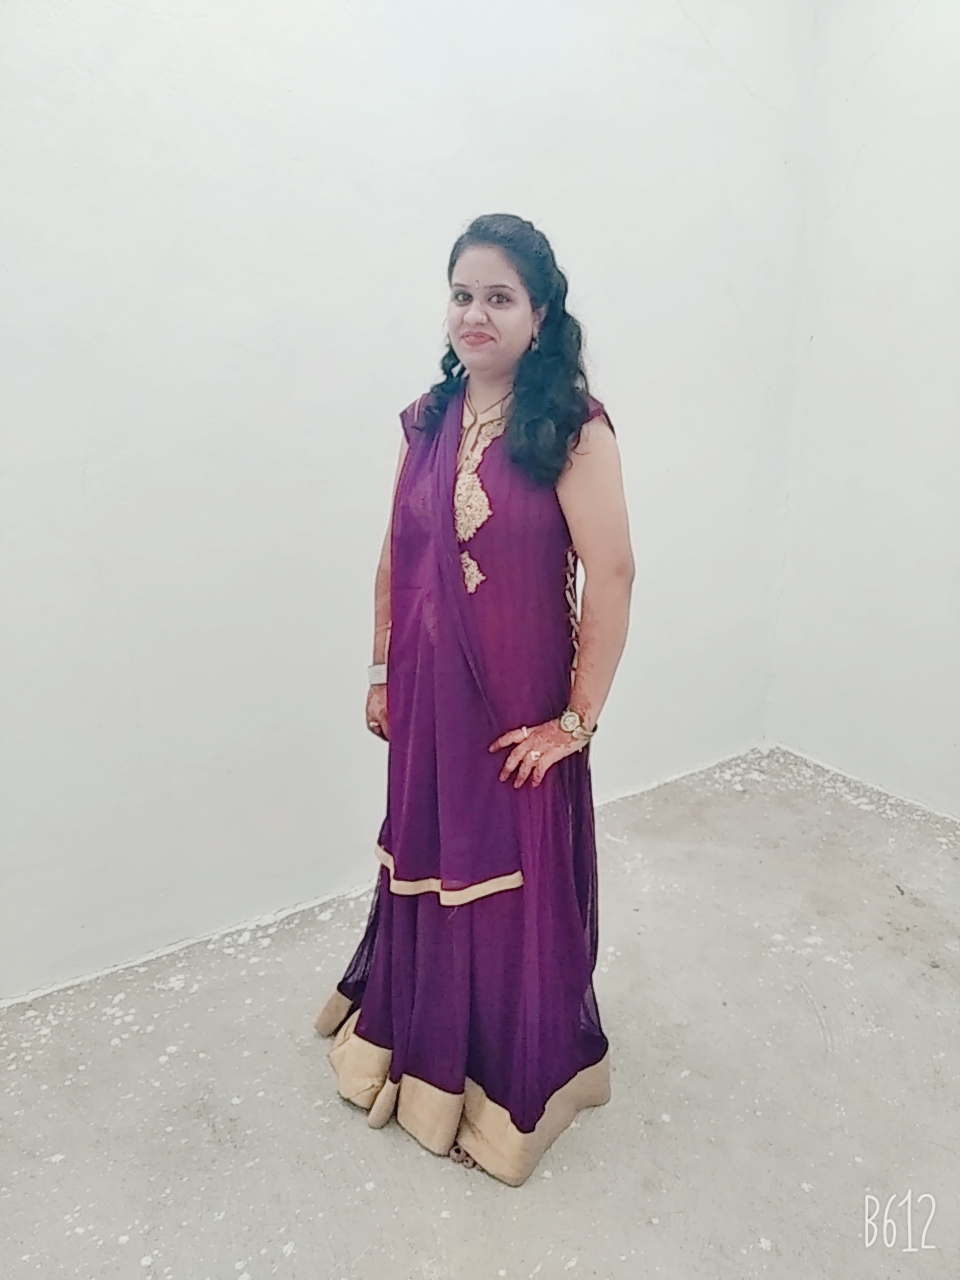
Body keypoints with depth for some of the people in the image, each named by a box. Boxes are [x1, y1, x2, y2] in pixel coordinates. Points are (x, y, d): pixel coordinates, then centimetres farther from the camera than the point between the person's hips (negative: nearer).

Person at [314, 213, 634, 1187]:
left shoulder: (572, 428, -14)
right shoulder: (426, 421, 3)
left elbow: (610, 576, -18)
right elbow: (396, 557, 9)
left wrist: (577, 719, -15)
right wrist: (382, 675, 10)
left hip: (518, 708, -5)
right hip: (428, 697, 5)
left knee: (517, 881, 12)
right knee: (425, 864, 21)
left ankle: (514, 1076, 39)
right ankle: (418, 1035, 49)